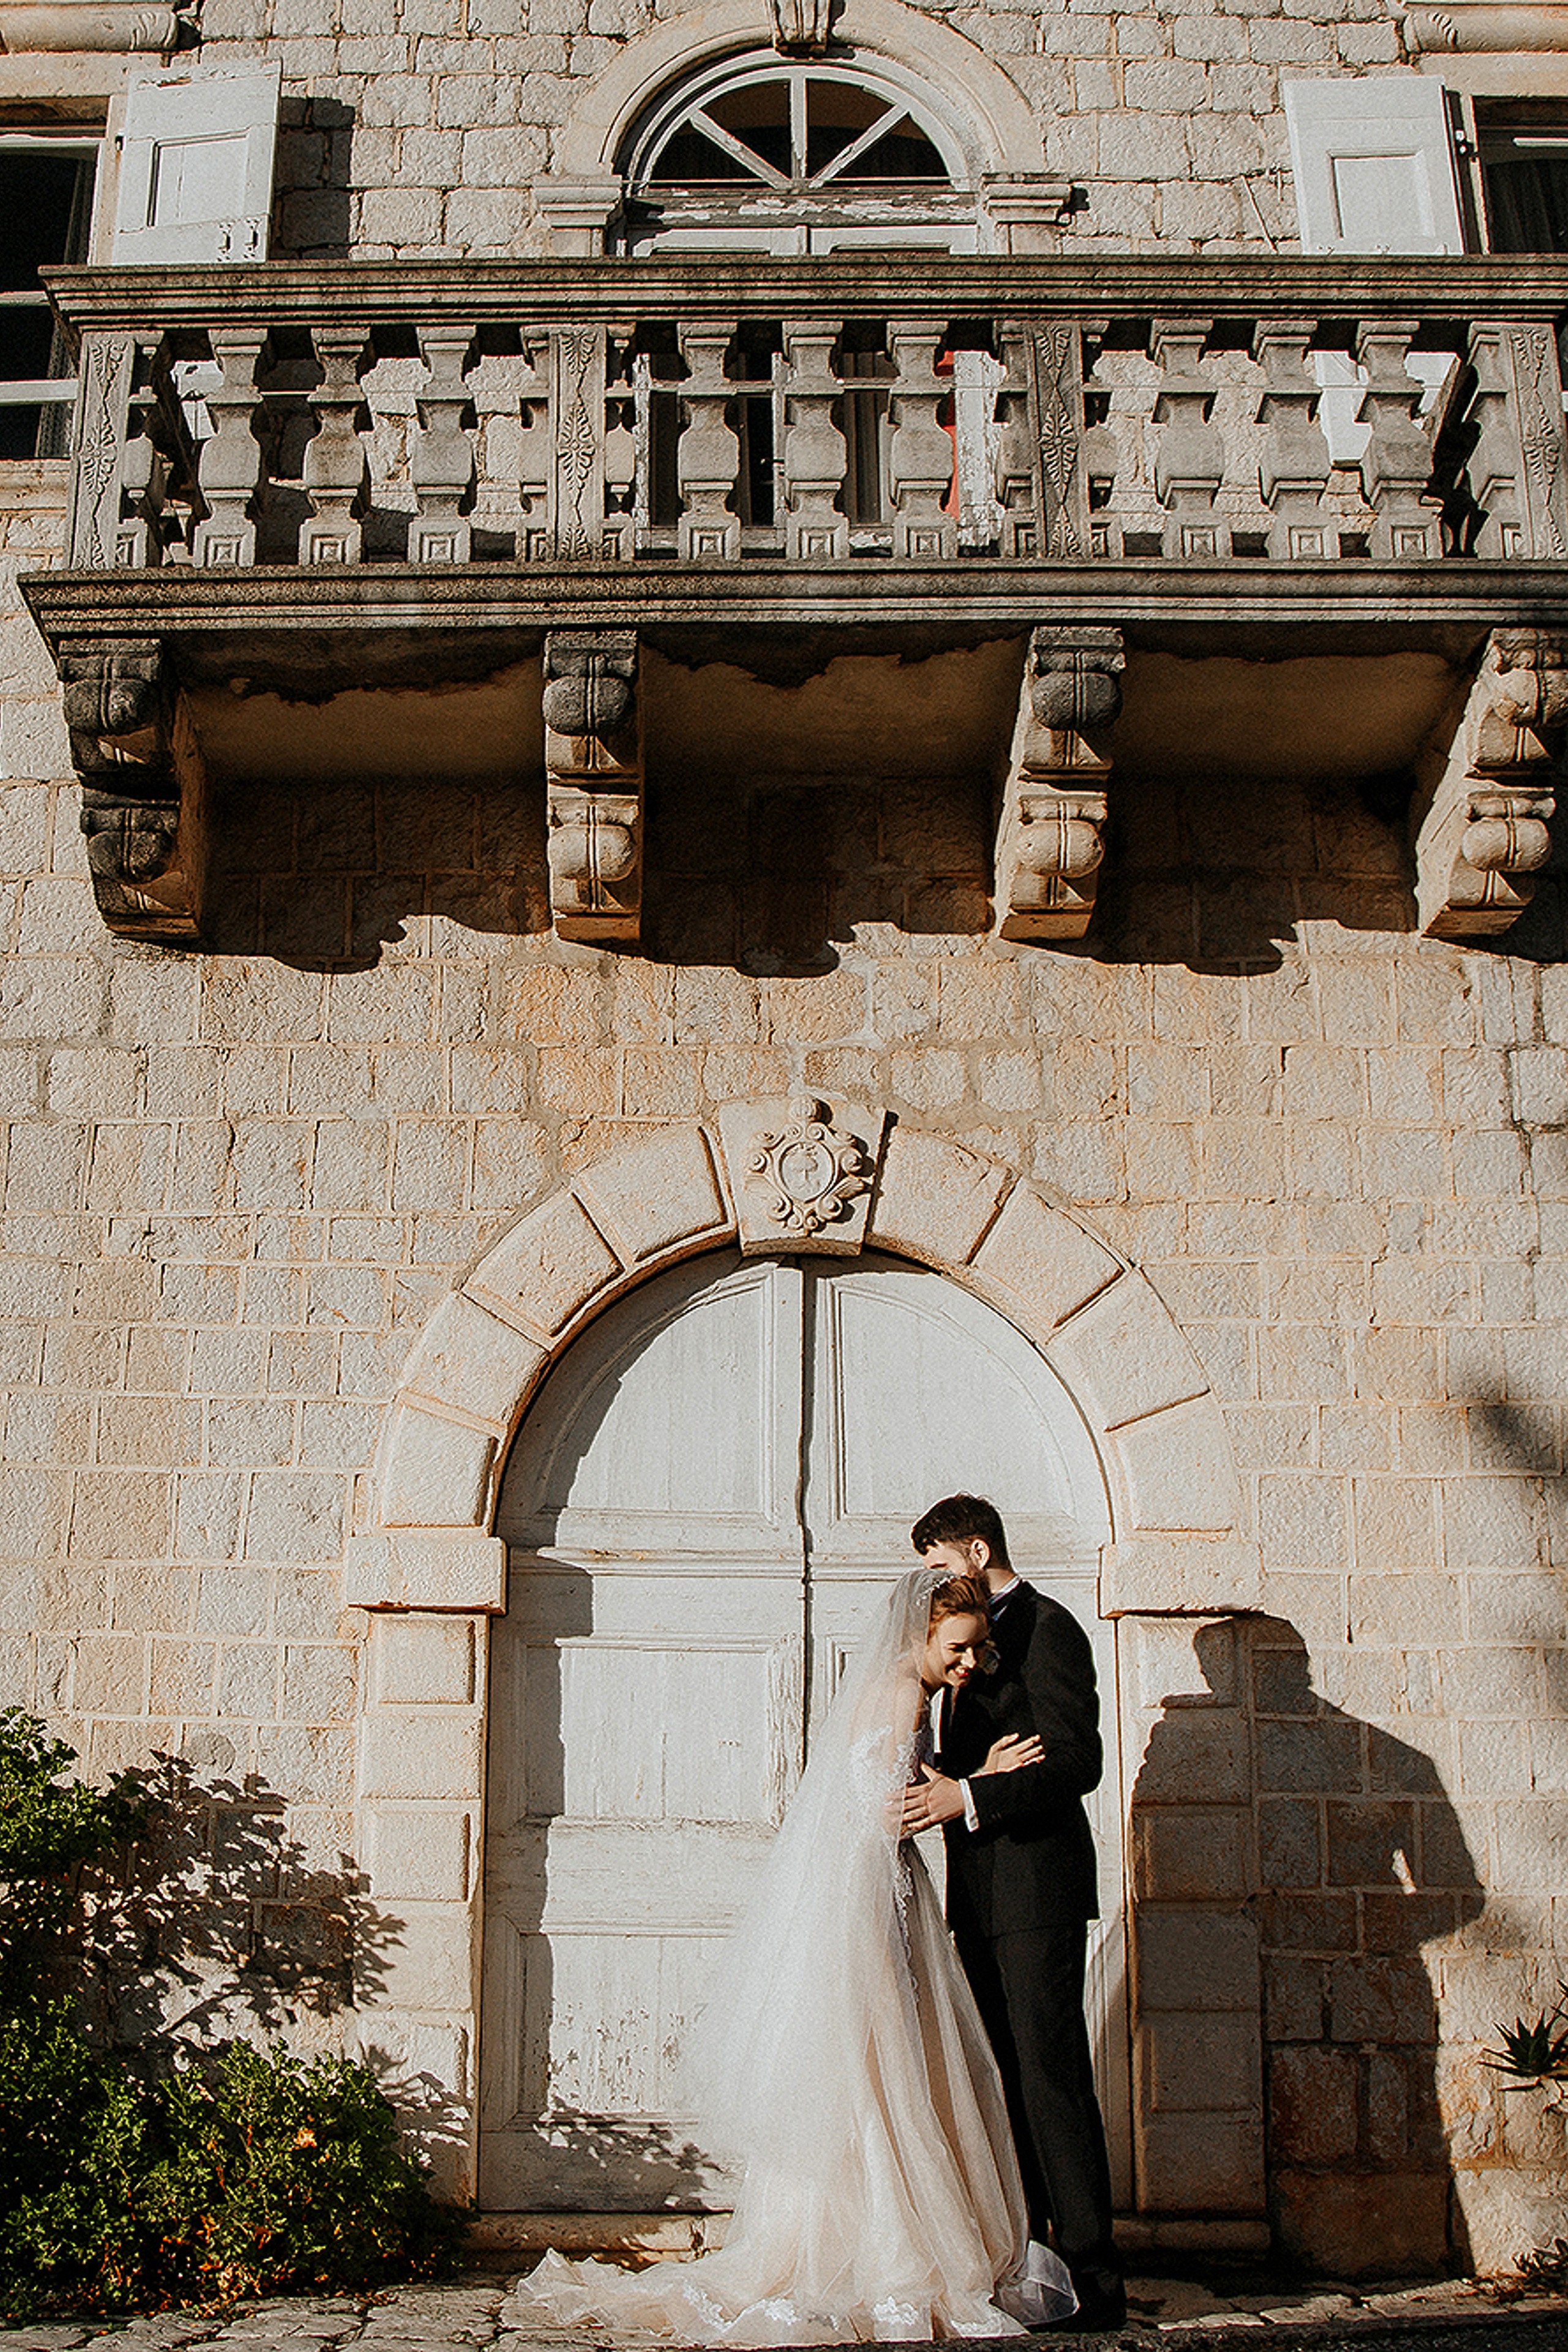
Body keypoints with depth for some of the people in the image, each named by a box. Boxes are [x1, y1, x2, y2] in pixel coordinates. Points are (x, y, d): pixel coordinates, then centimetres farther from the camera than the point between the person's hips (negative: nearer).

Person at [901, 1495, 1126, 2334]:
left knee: (1051, 2078, -7)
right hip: (983, 1896, 9)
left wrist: (968, 1797, -25)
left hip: (1037, 1890, -9)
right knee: (1004, 2081, 11)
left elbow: (1078, 1761, -19)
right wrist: (933, 1779, 5)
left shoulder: (1046, 1628, -10)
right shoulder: (979, 1636, 19)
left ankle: (1091, 2276, -1)